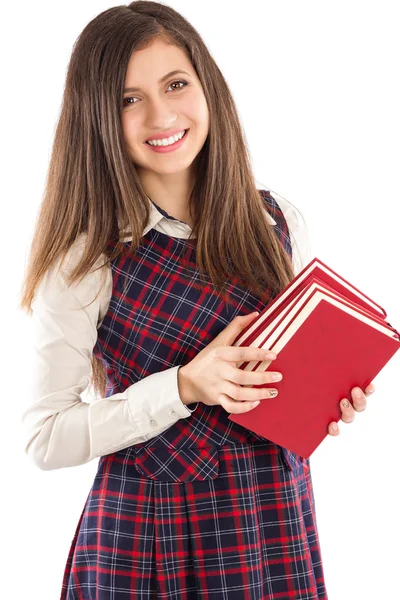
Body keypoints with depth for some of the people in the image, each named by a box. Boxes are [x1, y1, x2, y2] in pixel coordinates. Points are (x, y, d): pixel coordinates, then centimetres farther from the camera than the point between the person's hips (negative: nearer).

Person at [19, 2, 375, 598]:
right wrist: (186, 387, -22)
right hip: (146, 547, -3)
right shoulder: (87, 257, -13)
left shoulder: (278, 223, -1)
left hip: (279, 530, 4)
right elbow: (44, 438, -12)